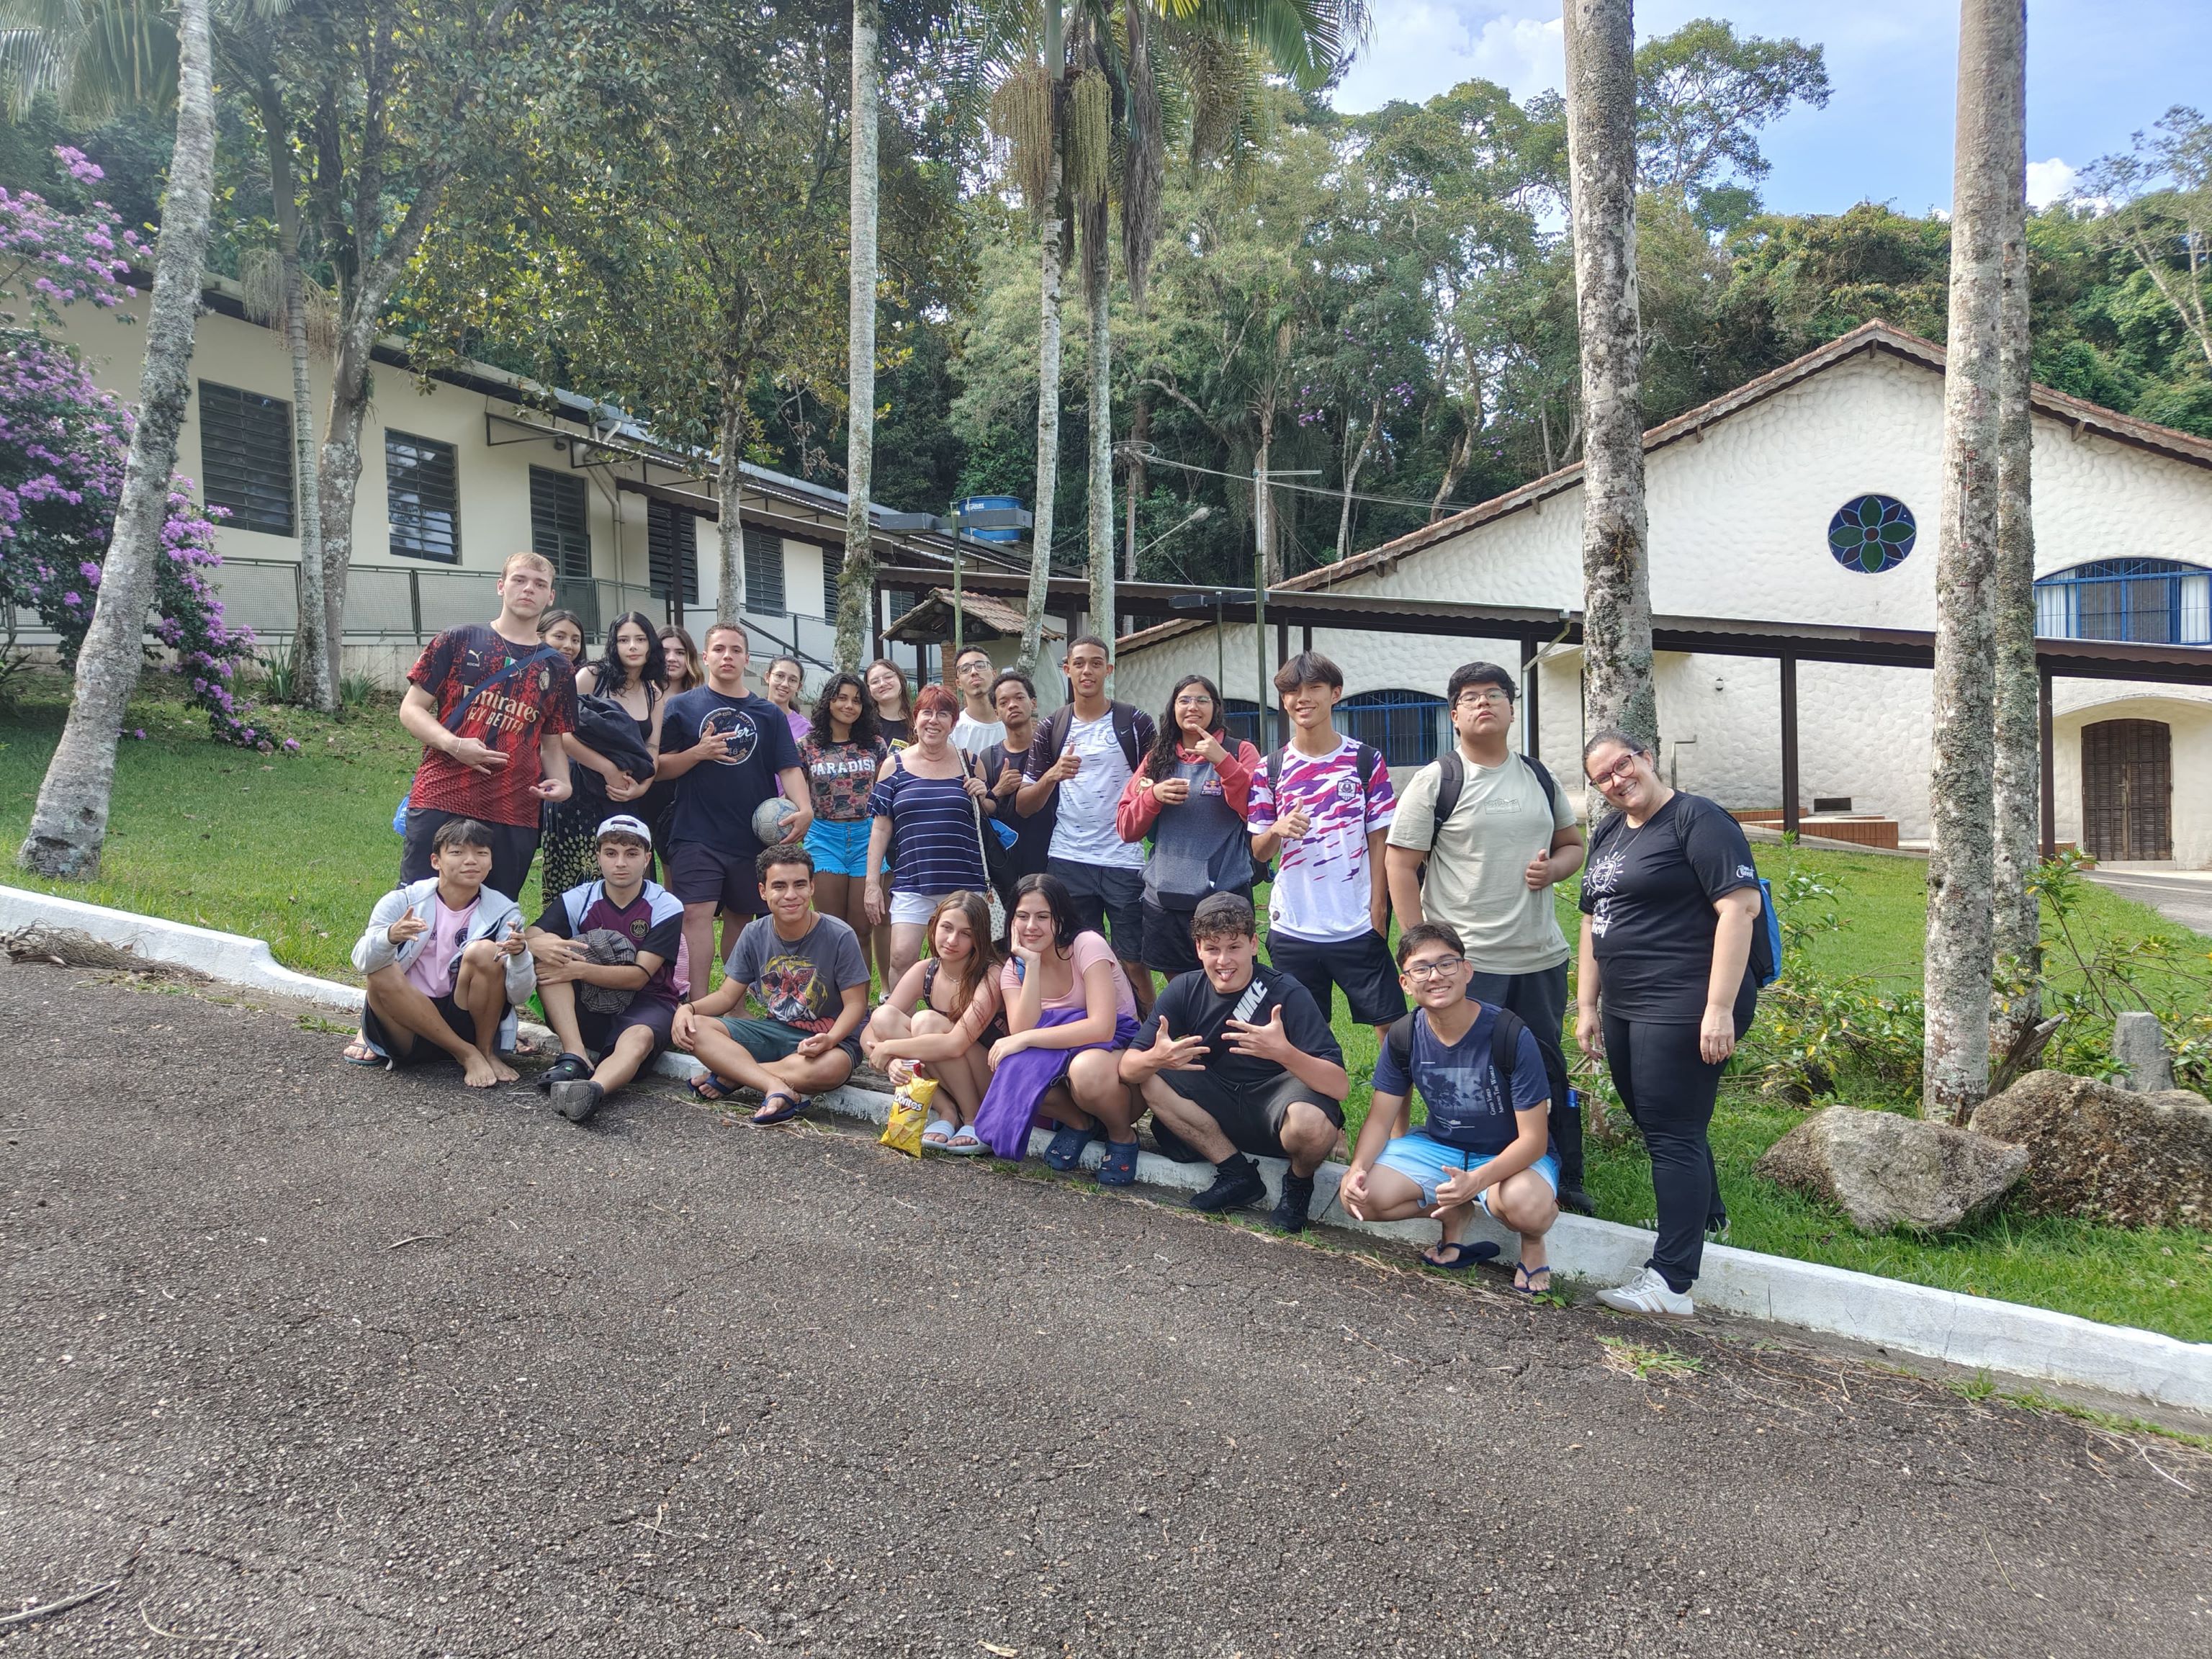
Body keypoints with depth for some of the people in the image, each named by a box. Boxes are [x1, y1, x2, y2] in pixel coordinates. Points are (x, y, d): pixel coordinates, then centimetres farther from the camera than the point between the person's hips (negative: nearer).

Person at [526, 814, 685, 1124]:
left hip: (645, 1005, -3)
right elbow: (528, 938, -11)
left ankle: (593, 1089, -69)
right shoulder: (577, 900, 3)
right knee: (548, 956, -21)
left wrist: (578, 970, -25)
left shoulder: (667, 908, -6)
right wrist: (539, 944, -36)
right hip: (586, 1009, 3)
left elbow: (639, 976, -13)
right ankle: (575, 1057, -32)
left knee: (639, 1038, -38)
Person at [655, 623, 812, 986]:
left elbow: (789, 767, 2)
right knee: (696, 915, -12)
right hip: (696, 836, -2)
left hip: (753, 835, 3)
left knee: (741, 916, 11)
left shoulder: (769, 714, 10)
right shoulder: (682, 706, 4)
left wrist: (804, 808, -16)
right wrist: (698, 753, -14)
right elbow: (660, 769, 4)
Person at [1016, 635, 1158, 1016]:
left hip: (1124, 860, -2)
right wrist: (1053, 775, -12)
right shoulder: (1053, 727, 9)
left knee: (1134, 963, 1)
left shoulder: (1135, 723, 3)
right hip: (1068, 862, 2)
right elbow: (1023, 806, 6)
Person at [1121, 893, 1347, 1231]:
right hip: (1219, 1104, 5)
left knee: (1312, 1124, -38)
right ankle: (1237, 1174, -5)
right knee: (1147, 1077, -17)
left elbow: (1340, 1087, -28)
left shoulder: (1287, 994, -20)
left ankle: (1299, 1183, 0)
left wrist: (1283, 1052, -46)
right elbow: (1128, 1068, -13)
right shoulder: (1185, 990, -8)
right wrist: (1156, 1058, -38)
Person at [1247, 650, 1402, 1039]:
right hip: (1292, 929, 2)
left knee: (1392, 1023, 0)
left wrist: (1378, 910, -5)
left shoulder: (1365, 761, 1)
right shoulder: (1271, 769, 4)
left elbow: (1379, 840, 2)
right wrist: (1277, 830, -16)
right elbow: (1258, 852, 6)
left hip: (1358, 926, -1)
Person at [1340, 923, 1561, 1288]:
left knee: (1525, 1205, -39)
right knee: (1358, 1196, -19)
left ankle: (1532, 1243, 0)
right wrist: (1357, 1168, -23)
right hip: (1439, 1146, 5)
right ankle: (1455, 1215, 9)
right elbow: (1381, 1117, -1)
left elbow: (1533, 1139, -23)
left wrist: (1476, 1180, -40)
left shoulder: (1511, 1036, -24)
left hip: (1511, 1156, -4)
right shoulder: (1403, 1037, -10)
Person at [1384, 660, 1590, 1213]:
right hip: (1466, 963, -5)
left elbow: (1572, 844, 20)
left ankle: (1566, 1183, 28)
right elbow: (1400, 863, -6)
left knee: (1550, 1070, 14)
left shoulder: (1539, 776, 10)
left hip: (1542, 958, 5)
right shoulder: (1435, 780, -4)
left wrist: (1554, 867, -5)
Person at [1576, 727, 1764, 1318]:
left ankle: (1671, 1282, -2)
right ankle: (1705, 1219, 40)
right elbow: (1594, 923, 21)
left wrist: (1720, 1009, -22)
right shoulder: (1608, 835, 16)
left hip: (1683, 1008, -8)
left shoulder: (1696, 820, -10)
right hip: (1625, 1007, 9)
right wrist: (1587, 1006, 17)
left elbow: (1740, 907, -18)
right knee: (1657, 1121, 18)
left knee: (1672, 1132, -7)